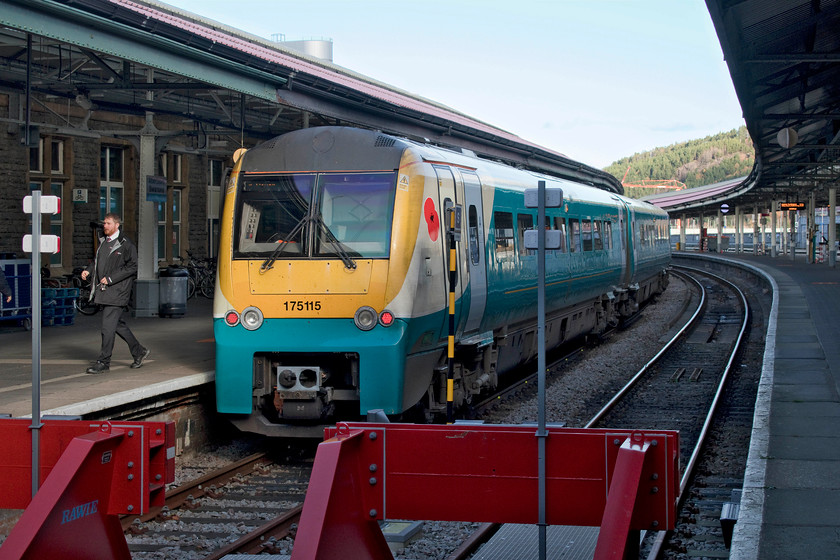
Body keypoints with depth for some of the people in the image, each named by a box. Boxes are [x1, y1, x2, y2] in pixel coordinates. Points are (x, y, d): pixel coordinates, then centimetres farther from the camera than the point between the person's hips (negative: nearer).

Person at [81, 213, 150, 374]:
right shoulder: (103, 242, 15)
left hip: (117, 291, -8)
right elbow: (98, 261, 26)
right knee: (118, 324, 13)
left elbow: (132, 267, -13)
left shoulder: (126, 244, -9)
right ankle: (139, 351, 26)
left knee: (108, 326, -9)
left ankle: (103, 362, -3)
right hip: (104, 291, 8)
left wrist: (110, 278, -17)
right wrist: (88, 270, 6)